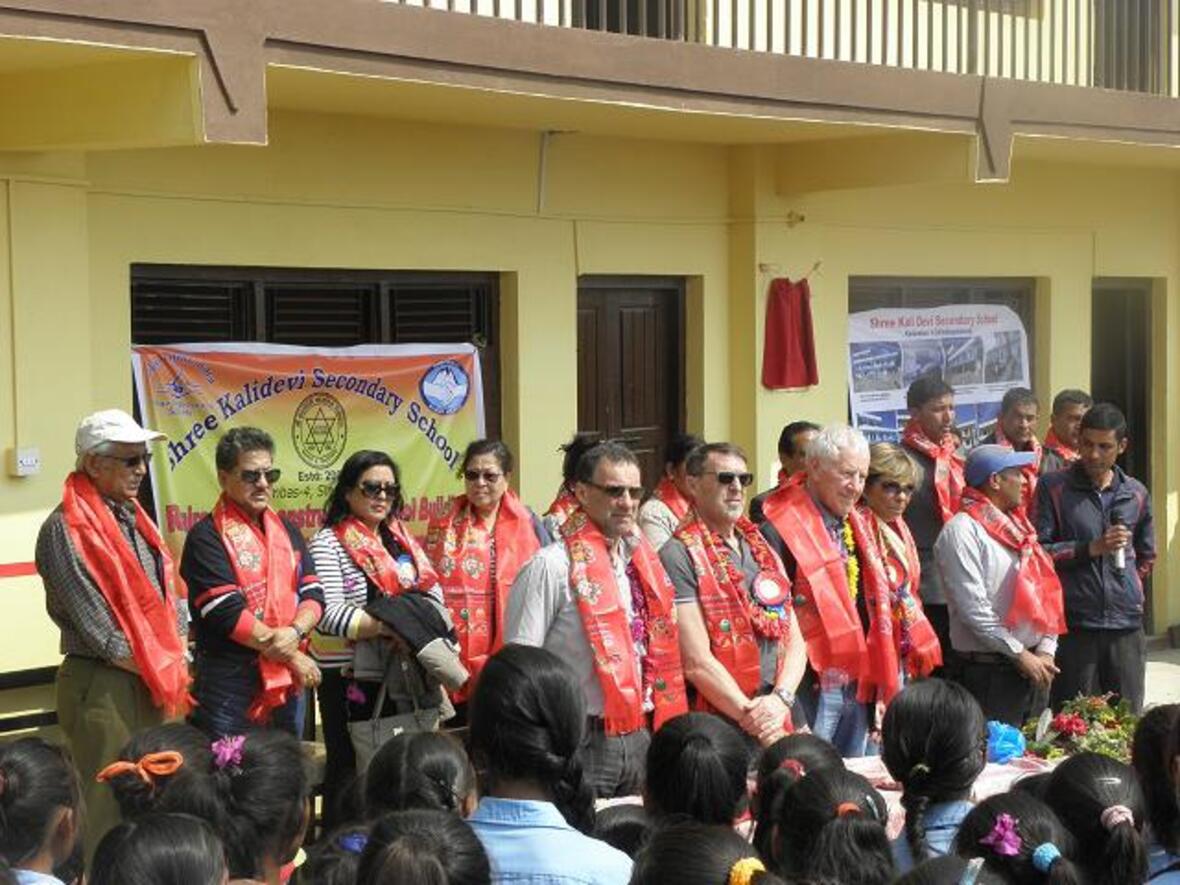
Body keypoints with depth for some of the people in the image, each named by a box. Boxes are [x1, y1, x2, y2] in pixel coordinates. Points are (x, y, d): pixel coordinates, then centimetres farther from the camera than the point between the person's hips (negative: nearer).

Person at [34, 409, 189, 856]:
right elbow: (98, 628, -15)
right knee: (108, 809, -2)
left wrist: (176, 660, 0)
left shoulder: (134, 519, 12)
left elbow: (170, 596, 15)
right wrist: (159, 670, -8)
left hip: (152, 686, 8)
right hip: (101, 688, -8)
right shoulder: (65, 529, -12)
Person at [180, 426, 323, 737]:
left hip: (286, 684, 6)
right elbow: (228, 615, -14)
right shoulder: (207, 538, -7)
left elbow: (313, 594, 8)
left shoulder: (287, 532, 15)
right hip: (229, 686, -6)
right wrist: (292, 656, -10)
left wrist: (295, 632, -14)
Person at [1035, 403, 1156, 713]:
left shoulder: (1136, 494, 12)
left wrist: (1128, 591, 13)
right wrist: (1090, 548, -14)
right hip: (1074, 625, -3)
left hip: (1126, 625, 3)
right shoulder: (1053, 487, 1)